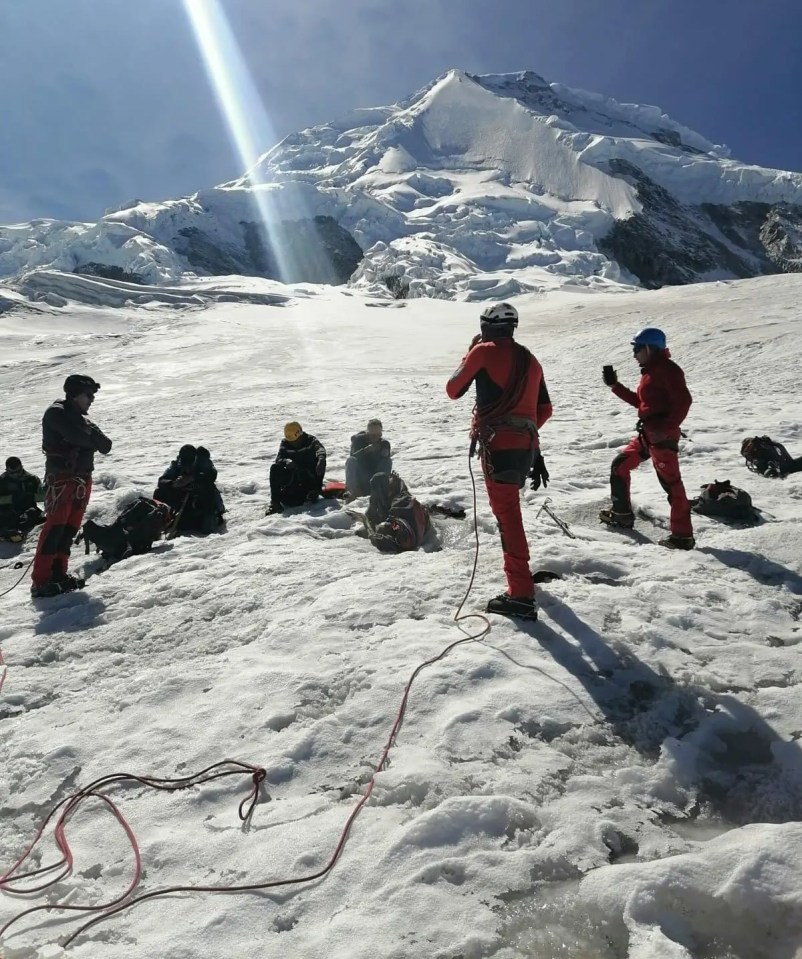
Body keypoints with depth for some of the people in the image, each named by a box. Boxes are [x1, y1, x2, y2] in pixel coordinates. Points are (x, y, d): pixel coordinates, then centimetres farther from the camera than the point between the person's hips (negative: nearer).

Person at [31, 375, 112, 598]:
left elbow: (105, 445, 7)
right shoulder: (56, 413, -6)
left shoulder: (80, 418, 19)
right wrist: (93, 438, -4)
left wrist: (93, 438, -14)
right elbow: (77, 436, -23)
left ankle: (58, 574, 13)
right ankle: (40, 581, -13)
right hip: (61, 478, -8)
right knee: (55, 527, -13)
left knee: (70, 528, 7)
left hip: (82, 479, 8)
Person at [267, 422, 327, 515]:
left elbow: (319, 448, -27)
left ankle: (314, 491, -22)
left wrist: (321, 457, -52)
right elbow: (279, 459, -13)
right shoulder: (284, 444, 2)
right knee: (275, 468, -24)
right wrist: (286, 461, -39)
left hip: (310, 477, -1)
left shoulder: (310, 440, -5)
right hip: (292, 478, 2)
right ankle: (275, 501, -23)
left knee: (320, 461, -26)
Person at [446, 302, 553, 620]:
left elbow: (453, 390, 6)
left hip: (498, 444, -7)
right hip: (526, 445, 8)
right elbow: (544, 409, 18)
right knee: (507, 506, 27)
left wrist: (469, 355, 18)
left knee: (507, 513, -10)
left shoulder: (484, 350, -3)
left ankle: (521, 594, -13)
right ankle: (517, 568, 43)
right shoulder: (530, 360, 16)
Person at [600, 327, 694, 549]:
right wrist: (614, 385, 23)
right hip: (646, 434, 11)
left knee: (670, 483, -11)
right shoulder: (650, 371, 18)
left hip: (662, 435, -11)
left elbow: (683, 401, -19)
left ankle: (682, 536, -8)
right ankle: (622, 514, 31)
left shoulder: (666, 368, -12)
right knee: (619, 466, 19)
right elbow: (639, 401, 25)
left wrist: (666, 428, -25)